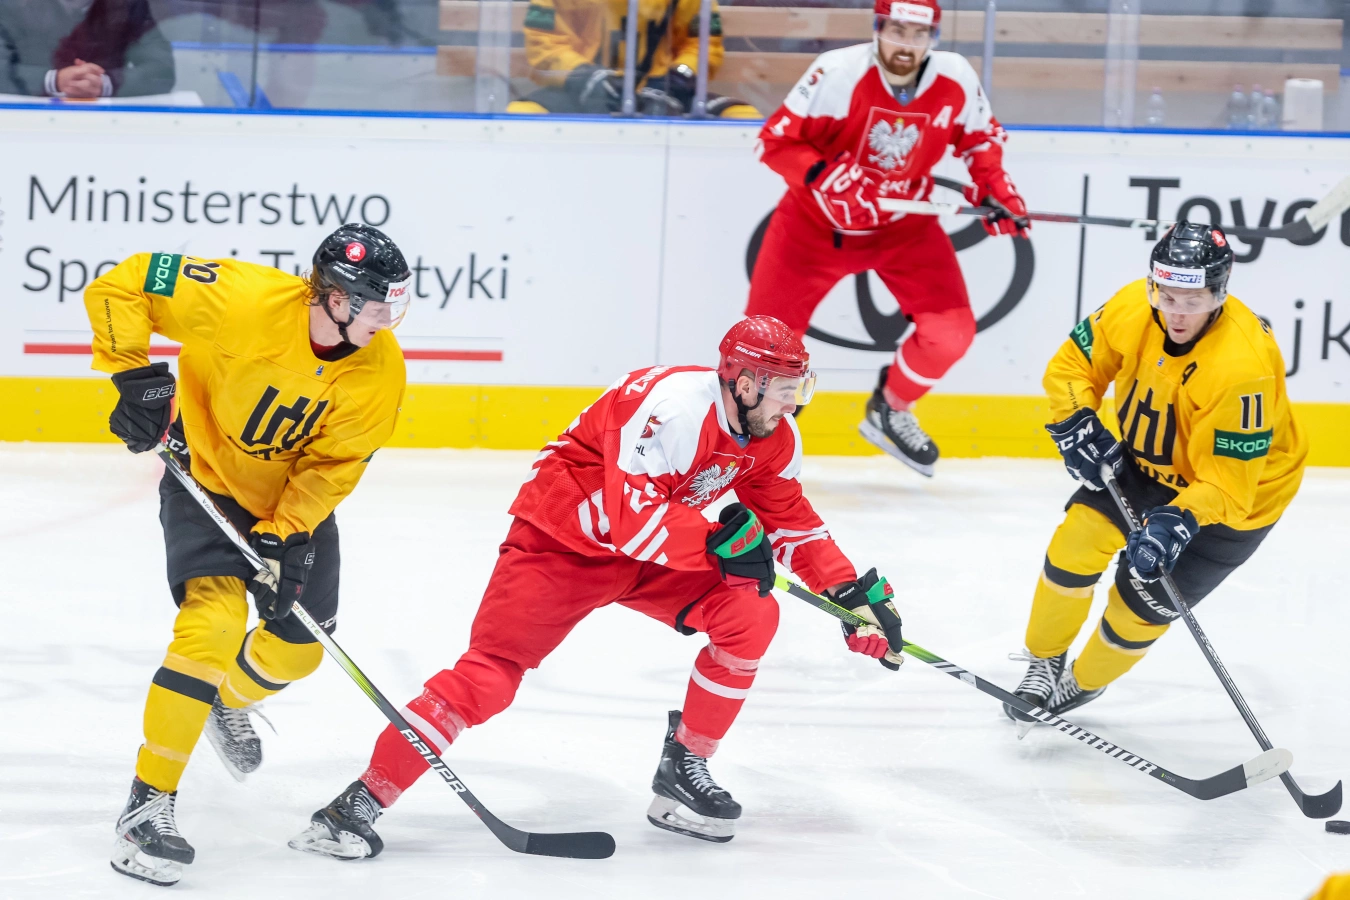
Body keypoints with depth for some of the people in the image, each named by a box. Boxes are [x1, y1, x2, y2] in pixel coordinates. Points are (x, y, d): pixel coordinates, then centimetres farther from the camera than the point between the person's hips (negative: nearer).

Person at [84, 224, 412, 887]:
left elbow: (331, 465, -13)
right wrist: (133, 375, -28)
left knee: (297, 646, 10)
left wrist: (283, 538, -22)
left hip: (296, 501, 5)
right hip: (206, 480, -5)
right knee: (214, 622, -23)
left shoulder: (380, 369, -19)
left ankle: (231, 704, 47)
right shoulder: (244, 302, -32)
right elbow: (121, 287, -24)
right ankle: (147, 805, -18)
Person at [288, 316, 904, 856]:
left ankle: (683, 772, 2)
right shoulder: (672, 405, -30)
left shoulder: (773, 438, -4)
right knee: (489, 673, -18)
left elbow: (790, 522, 8)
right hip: (564, 538, -7)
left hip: (655, 551, 7)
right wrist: (717, 541, -32)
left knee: (751, 614, -12)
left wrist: (850, 592, -1)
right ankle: (361, 803, -16)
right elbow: (631, 518, -33)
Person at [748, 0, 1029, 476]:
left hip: (905, 224, 3)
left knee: (951, 329, -9)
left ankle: (891, 411, 18)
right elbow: (777, 140, -21)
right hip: (817, 221, -3)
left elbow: (980, 137, 6)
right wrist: (824, 177, -35)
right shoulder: (838, 72, -27)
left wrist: (994, 188, -8)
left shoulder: (956, 80, -15)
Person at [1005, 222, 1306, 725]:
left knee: (1143, 599, -4)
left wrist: (1177, 523, -48)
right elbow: (1072, 366, -4)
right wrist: (1077, 426, -20)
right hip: (1149, 456, 5)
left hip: (1242, 489, -5)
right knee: (1077, 542, -6)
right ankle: (1044, 663, 18)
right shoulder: (1134, 308, -22)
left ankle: (1083, 684, 25)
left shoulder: (1242, 367, -39)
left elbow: (1226, 483, -35)